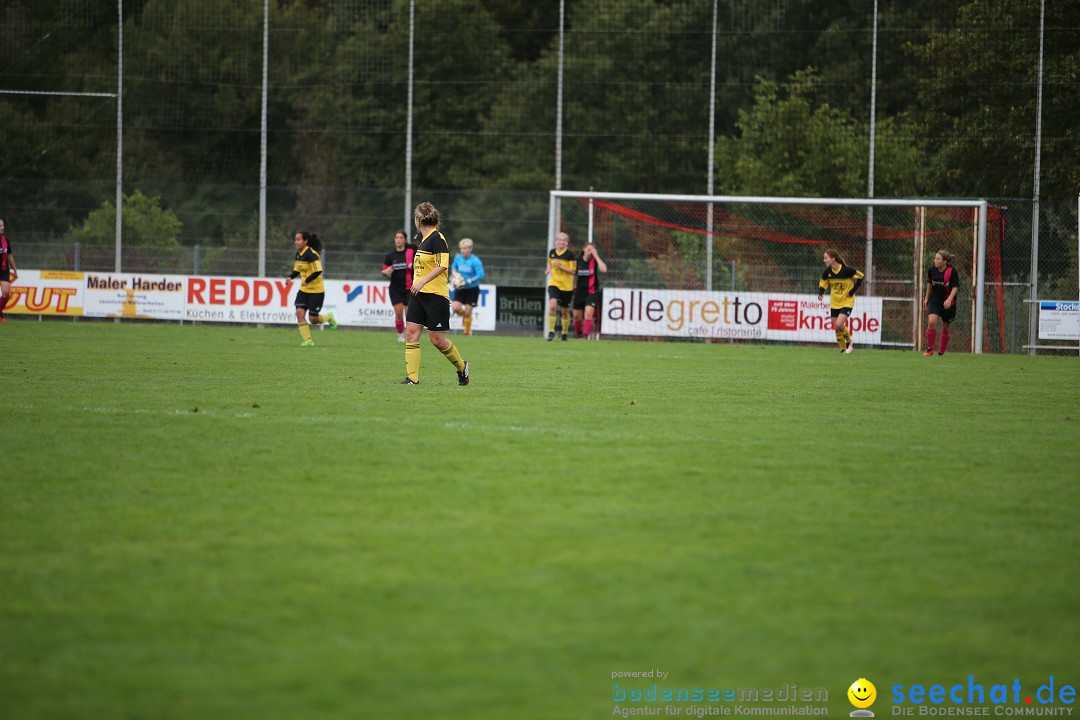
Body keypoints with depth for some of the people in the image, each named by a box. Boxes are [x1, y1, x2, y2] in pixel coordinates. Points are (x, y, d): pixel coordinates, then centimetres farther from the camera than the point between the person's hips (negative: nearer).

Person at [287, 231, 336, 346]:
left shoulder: (311, 254, -19)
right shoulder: (299, 254, 6)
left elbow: (318, 271, -26)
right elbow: (297, 270, 16)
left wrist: (307, 281, -31)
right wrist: (290, 277, -3)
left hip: (316, 291, -7)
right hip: (303, 290, 7)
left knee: (313, 319, -2)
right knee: (299, 312, -11)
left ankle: (329, 317, 31)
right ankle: (308, 340, -3)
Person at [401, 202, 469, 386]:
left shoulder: (437, 239, -13)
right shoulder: (424, 240, 15)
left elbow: (442, 265, -22)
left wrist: (422, 282, -27)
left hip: (436, 295, -9)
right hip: (418, 295, 9)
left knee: (437, 339, -3)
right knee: (411, 333, -2)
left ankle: (461, 367, 19)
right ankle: (412, 377, -4)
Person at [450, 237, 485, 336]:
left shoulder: (475, 261, -17)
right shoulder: (458, 258, -1)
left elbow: (480, 275, -18)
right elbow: (453, 267, 17)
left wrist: (469, 281, -25)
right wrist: (454, 275, -3)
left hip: (472, 289, -4)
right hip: (460, 288, 4)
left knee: (467, 312, -3)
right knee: (455, 308, -13)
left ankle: (467, 331, 19)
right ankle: (464, 314, 23)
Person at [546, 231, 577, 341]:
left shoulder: (569, 255, -8)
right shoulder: (552, 252, 4)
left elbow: (573, 271, -10)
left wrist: (560, 266, -19)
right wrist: (549, 269, 4)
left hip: (566, 286, -2)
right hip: (554, 283, 2)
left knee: (565, 311, 9)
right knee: (552, 305, -22)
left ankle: (565, 333, 29)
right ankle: (551, 331, -15)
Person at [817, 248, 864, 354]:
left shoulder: (846, 270, -21)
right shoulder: (827, 272, -7)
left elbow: (860, 276, -8)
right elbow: (822, 284, 7)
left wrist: (853, 291, -10)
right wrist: (820, 293, -15)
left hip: (847, 302, -5)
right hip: (834, 303, 5)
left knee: (839, 324, -20)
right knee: (836, 328, 4)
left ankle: (849, 342, 6)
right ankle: (843, 349, 22)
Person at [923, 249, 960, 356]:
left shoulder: (952, 271, -14)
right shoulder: (932, 271, -2)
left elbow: (955, 288, -14)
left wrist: (949, 300, -28)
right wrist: (926, 298, 18)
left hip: (948, 303, -2)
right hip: (935, 300, 2)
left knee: (945, 327, 9)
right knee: (931, 322, -19)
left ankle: (941, 351, 26)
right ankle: (929, 349, -7)